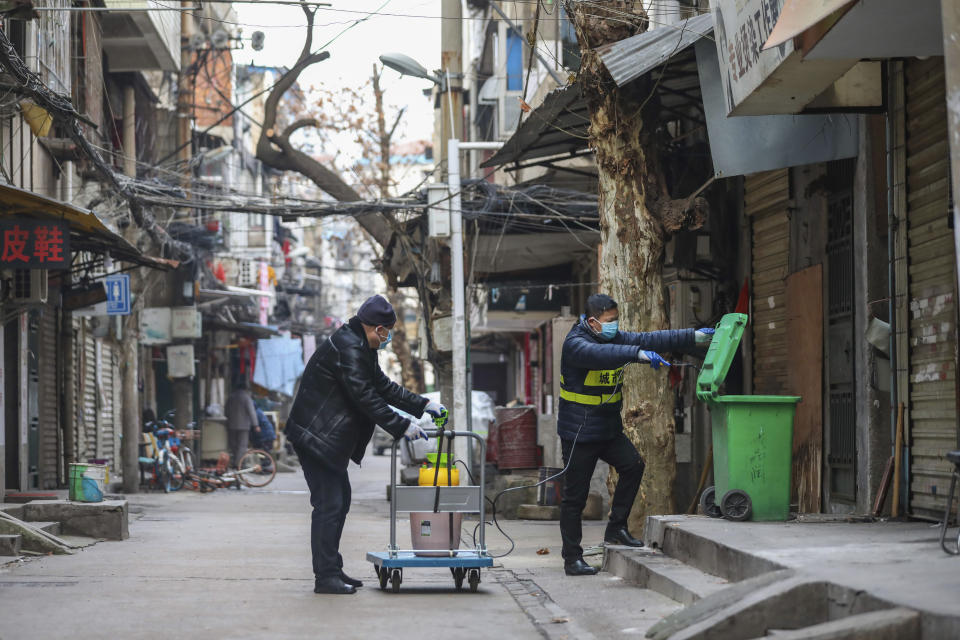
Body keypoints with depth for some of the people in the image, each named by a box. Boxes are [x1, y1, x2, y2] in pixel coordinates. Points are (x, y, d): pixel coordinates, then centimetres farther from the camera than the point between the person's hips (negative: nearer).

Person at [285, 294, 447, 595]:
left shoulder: (359, 347, 15)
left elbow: (383, 386, 22)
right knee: (328, 503, -11)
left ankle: (332, 570, 19)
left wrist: (423, 405, 16)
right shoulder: (346, 347, -19)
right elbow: (365, 398, -23)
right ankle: (326, 577, -10)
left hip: (330, 438, 11)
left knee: (340, 500, 14)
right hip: (316, 435, -11)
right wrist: (402, 427, -19)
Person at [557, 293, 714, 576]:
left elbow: (649, 340, 1)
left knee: (633, 465, -9)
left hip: (609, 429, 8)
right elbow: (600, 355, -39)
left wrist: (695, 337, -7)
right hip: (579, 433, -7)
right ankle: (572, 558, 5)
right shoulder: (575, 344, -18)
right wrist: (640, 355, -51)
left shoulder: (616, 338, 7)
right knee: (575, 496, -3)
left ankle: (616, 528, 5)